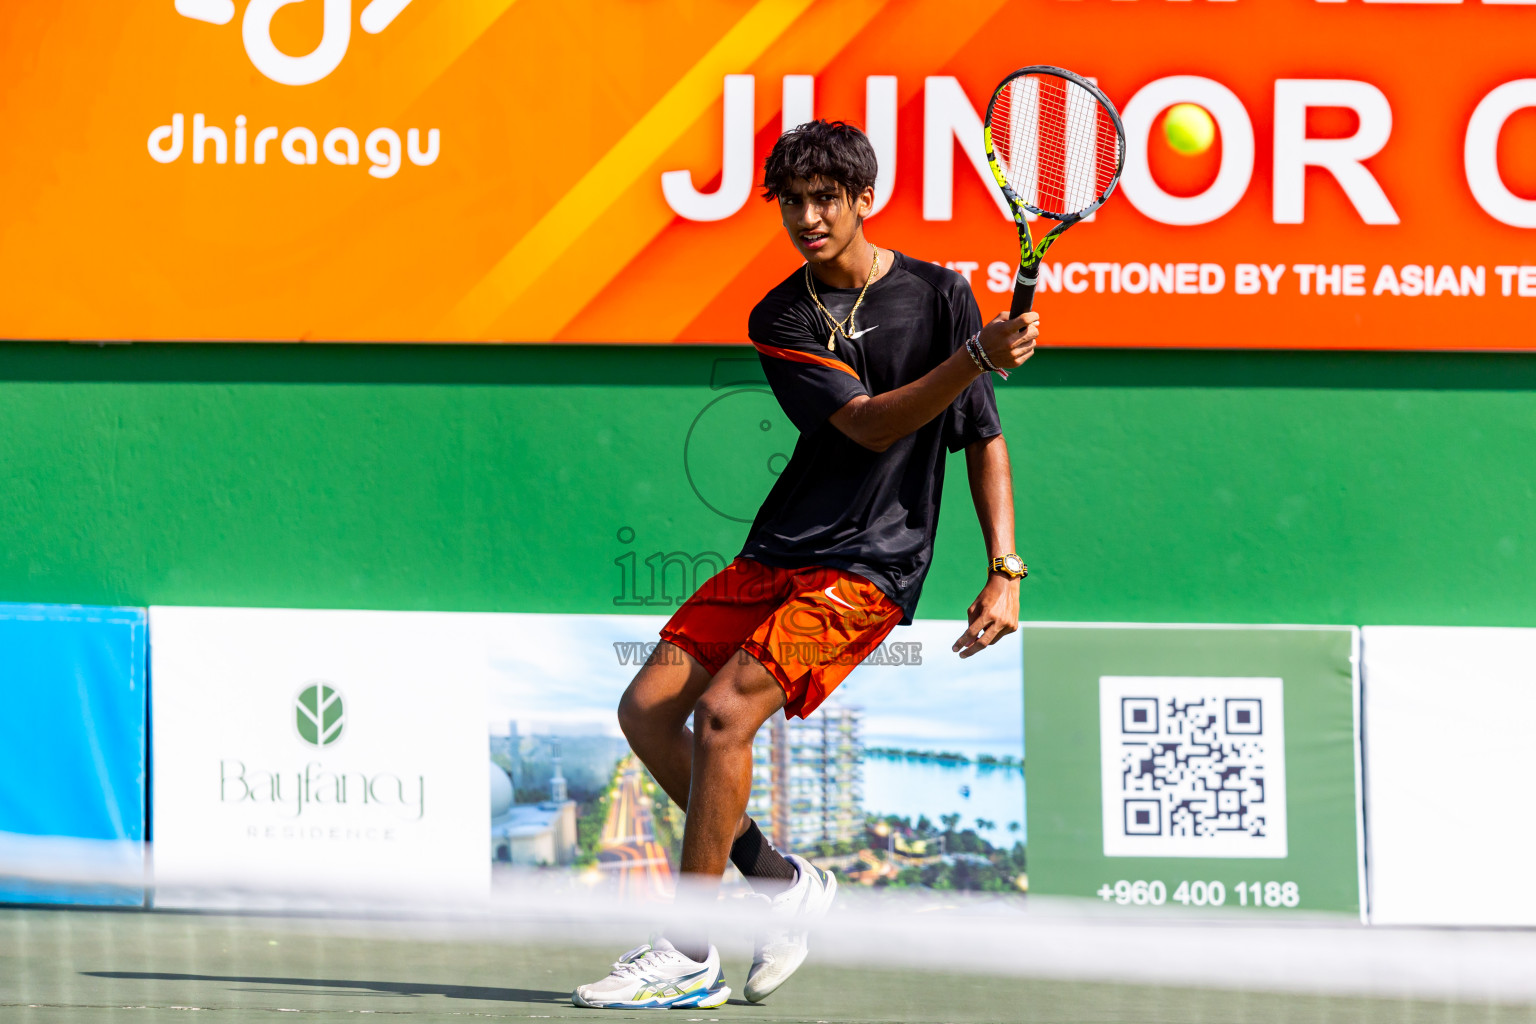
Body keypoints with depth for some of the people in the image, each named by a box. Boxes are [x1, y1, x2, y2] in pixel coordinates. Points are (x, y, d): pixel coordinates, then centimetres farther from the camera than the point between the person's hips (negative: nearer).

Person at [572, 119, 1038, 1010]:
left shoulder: (938, 295, -4)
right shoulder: (779, 321, 2)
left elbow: (985, 439, 0)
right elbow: (868, 424, -13)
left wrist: (1005, 571, -9)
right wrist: (975, 358, -27)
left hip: (870, 567, -5)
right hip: (776, 556, 5)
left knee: (724, 713, -20)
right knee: (649, 710, -4)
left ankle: (689, 957, -14)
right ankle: (779, 880, 13)